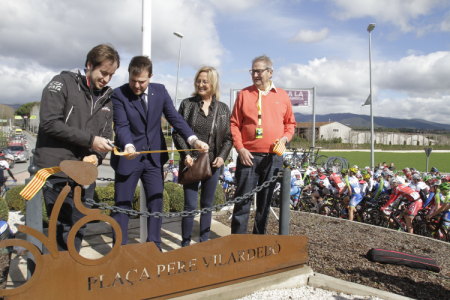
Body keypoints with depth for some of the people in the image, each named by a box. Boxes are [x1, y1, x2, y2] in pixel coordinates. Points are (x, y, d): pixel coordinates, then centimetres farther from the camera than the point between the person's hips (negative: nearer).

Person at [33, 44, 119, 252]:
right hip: (57, 170, -5)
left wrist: (97, 156, -7)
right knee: (64, 228, -5)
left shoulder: (106, 98, 15)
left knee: (79, 227, 11)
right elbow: (50, 123, -14)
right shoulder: (63, 83, -3)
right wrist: (90, 140, -17)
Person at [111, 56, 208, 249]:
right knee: (122, 204, 5)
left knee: (156, 202, 8)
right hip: (128, 158, -3)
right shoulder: (119, 94, -11)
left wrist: (193, 139, -21)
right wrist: (128, 145, -41)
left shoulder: (160, 91, 0)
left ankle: (154, 247, 23)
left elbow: (174, 117, -6)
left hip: (154, 157, 3)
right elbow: (121, 126, -20)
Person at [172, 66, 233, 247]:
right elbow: (177, 132, 1)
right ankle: (186, 244, 14)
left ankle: (204, 242, 24)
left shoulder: (223, 109, 6)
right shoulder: (187, 104, 3)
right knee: (190, 205, -2)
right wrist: (186, 154, -11)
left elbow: (228, 137, 7)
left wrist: (222, 156, -8)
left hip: (213, 164, 2)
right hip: (192, 162, -1)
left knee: (207, 205, 11)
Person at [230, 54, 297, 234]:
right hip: (249, 156, -2)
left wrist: (285, 137, -3)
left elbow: (290, 123, 17)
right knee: (243, 200, -2)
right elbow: (234, 123, 2)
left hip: (274, 157, 2)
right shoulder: (244, 94, 5)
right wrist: (240, 148, -8)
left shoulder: (282, 96, 10)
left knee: (265, 201, 11)